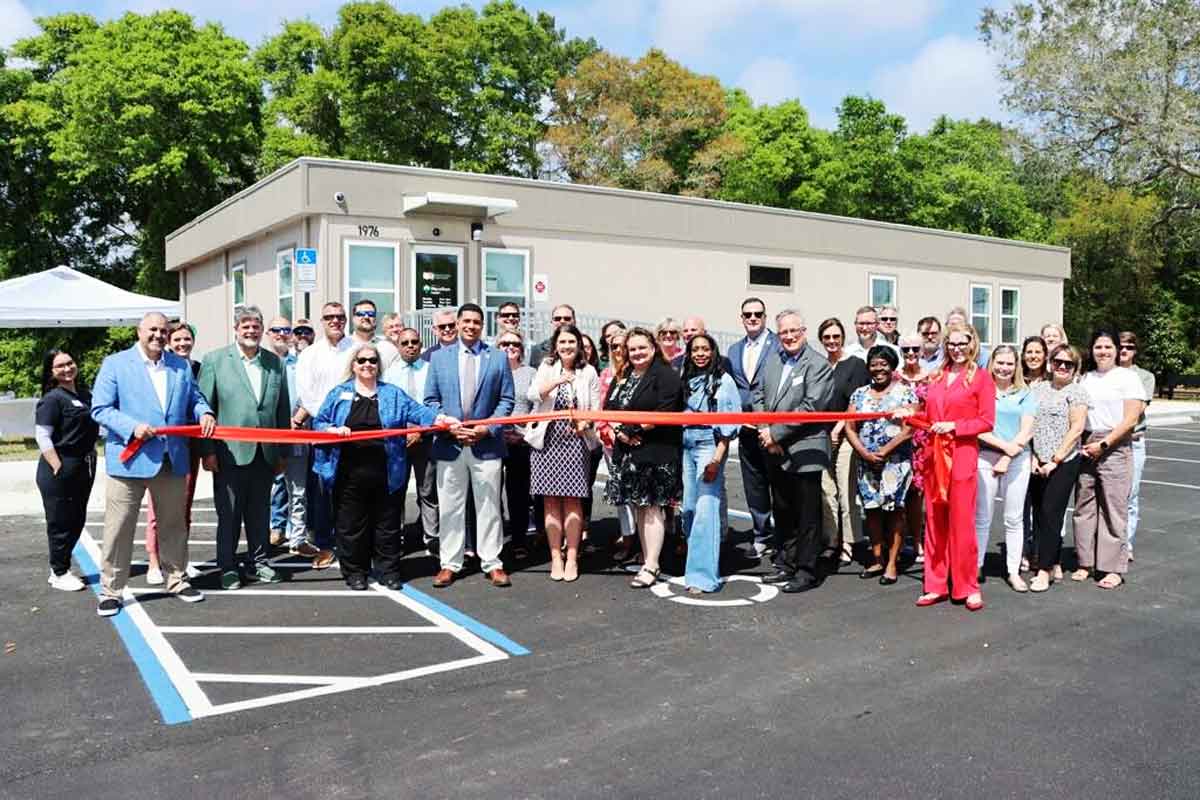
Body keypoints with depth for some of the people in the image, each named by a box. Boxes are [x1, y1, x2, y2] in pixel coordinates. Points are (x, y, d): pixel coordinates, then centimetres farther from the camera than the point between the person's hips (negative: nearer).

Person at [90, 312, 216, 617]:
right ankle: (110, 590, 12)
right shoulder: (115, 363, -1)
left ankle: (176, 580, 28)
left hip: (172, 461, 4)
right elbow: (100, 408, -6)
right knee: (119, 527, 1)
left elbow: (194, 398, 17)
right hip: (129, 459, -4)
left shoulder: (181, 366, 11)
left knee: (173, 525, 14)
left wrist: (204, 413, -6)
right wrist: (132, 427, -20)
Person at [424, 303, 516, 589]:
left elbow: (506, 400, 3)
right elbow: (431, 399, 6)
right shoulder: (439, 357, 7)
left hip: (486, 443, 0)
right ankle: (449, 564, 15)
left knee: (488, 506, 5)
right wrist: (448, 426, -9)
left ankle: (492, 563, 13)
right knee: (450, 507, 6)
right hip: (449, 443, 1)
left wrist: (488, 428, -10)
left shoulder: (498, 358, 6)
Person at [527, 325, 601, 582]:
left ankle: (572, 558, 9)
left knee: (572, 500, 1)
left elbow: (596, 409, 5)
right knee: (551, 501, 3)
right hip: (548, 440, 1)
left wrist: (585, 422, -15)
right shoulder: (546, 367, 6)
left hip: (576, 442, -1)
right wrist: (555, 382, -26)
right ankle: (555, 558, 11)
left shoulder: (588, 372, 5)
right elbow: (532, 395, -10)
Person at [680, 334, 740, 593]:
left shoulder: (723, 380, -2)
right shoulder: (687, 380, 13)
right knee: (689, 506, 7)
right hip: (687, 446, 5)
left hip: (710, 444, -5)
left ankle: (703, 574, -7)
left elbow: (729, 420, -7)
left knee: (706, 509, -9)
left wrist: (717, 457, -14)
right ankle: (693, 556, 23)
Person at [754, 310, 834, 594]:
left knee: (806, 515, 2)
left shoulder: (819, 364, -9)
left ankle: (807, 571, 13)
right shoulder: (772, 360, 12)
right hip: (776, 452, 7)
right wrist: (765, 431, -3)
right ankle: (785, 565, 29)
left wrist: (776, 432, -16)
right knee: (781, 511, 16)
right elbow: (758, 395, 12)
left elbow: (811, 407, -17)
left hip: (804, 451, -7)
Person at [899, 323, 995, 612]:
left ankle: (968, 587, 10)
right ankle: (936, 586, 16)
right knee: (934, 522, 8)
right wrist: (908, 414, 2)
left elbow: (987, 422, -5)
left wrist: (953, 426, -15)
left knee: (962, 522, -2)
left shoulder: (981, 377, -1)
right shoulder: (936, 377, 13)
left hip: (962, 456, -5)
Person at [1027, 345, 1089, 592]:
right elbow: (1028, 424, 10)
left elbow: (1076, 429, -9)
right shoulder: (1038, 389, 12)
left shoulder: (1076, 391, -2)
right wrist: (1033, 456, -1)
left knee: (1051, 515, -7)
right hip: (1037, 464, 5)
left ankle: (1045, 571, -1)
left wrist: (1055, 460, -12)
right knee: (1039, 514, 8)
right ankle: (1054, 566, 20)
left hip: (1063, 463, -5)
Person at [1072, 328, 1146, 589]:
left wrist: (1103, 444, -12)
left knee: (1114, 507, -3)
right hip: (1085, 448, 4)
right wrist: (1080, 443, -4)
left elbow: (1130, 419, -7)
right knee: (1084, 506, 6)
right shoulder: (1084, 379, 14)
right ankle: (1085, 562, 16)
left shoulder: (1128, 377, 1)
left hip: (1115, 448, -4)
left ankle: (1114, 568, 3)